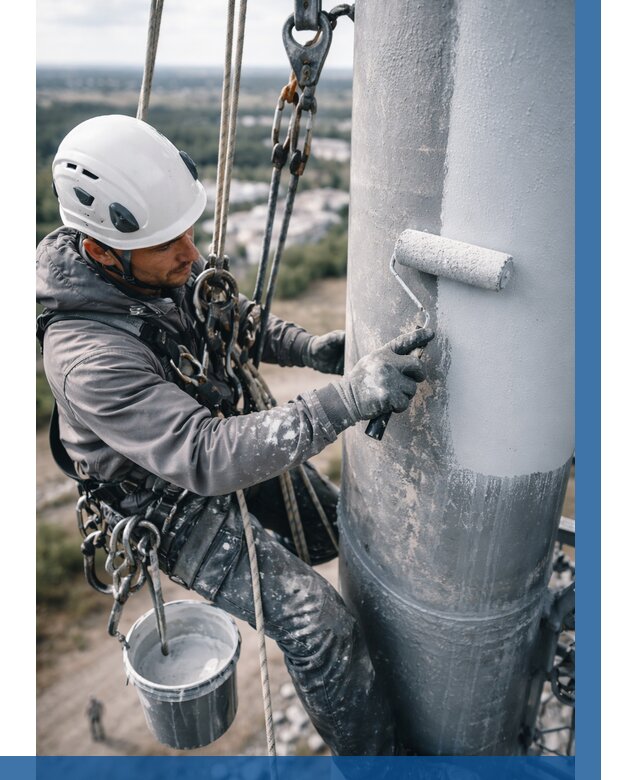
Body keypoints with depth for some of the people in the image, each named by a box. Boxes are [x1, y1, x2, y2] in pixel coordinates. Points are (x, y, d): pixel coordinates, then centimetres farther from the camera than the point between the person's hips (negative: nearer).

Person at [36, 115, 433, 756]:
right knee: (318, 625, -16)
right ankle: (374, 756, 11)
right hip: (175, 498, -7)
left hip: (232, 435, 8)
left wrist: (307, 347, -11)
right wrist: (346, 398, -48)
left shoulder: (168, 262, -11)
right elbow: (204, 458, -41)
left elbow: (235, 316, 7)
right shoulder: (87, 352, -34)